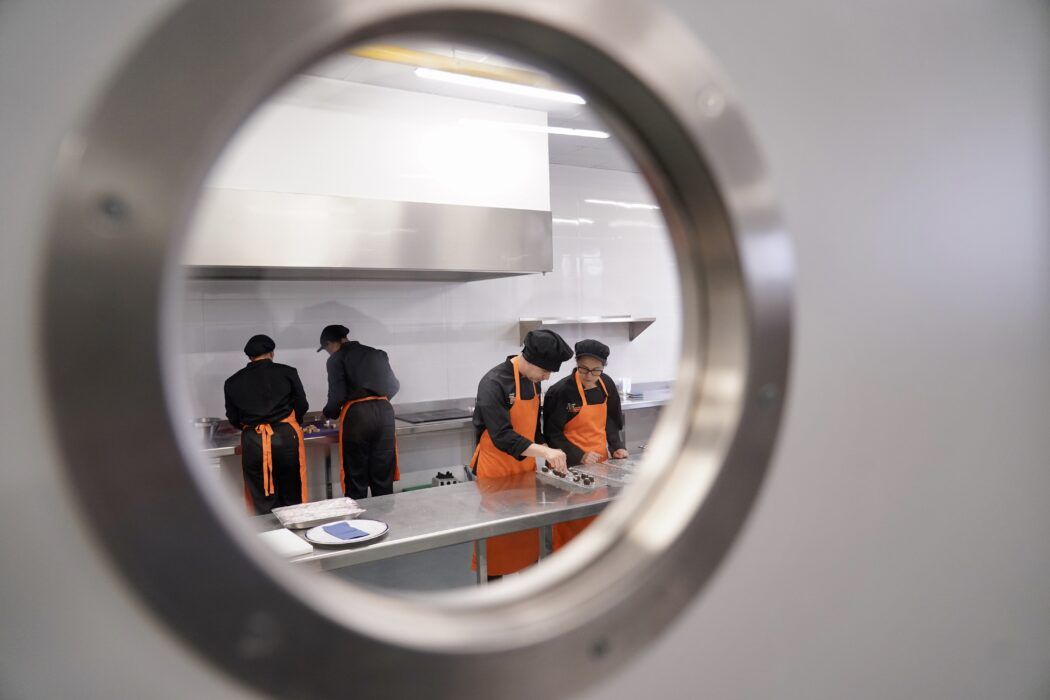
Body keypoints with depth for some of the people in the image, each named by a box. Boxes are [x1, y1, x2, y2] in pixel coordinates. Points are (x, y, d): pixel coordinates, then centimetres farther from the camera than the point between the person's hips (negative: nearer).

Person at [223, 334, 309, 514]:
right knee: (291, 499, 11)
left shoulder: (233, 382, 8)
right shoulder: (287, 372, 3)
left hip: (252, 442, 1)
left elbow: (233, 419, 13)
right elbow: (302, 406, 8)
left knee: (262, 503, 10)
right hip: (285, 437, -1)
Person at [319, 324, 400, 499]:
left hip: (356, 414, -5)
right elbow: (394, 385, 17)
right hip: (384, 411, 5)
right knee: (383, 478, 12)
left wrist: (329, 413, 11)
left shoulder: (336, 359, 0)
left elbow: (337, 394, -8)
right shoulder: (376, 353, 15)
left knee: (357, 479, 6)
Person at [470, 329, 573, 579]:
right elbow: (502, 436, -28)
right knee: (496, 540, 2)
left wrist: (548, 454, 4)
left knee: (529, 536, 15)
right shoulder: (493, 383, -22)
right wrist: (544, 451, -34)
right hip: (496, 473, -7)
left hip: (525, 469, 7)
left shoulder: (533, 381, 4)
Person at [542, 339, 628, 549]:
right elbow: (553, 433, -12)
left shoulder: (607, 385, 2)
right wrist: (579, 457, -17)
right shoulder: (561, 391, -17)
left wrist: (616, 447, 0)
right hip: (572, 465, -5)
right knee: (570, 518, -2)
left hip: (600, 460, 6)